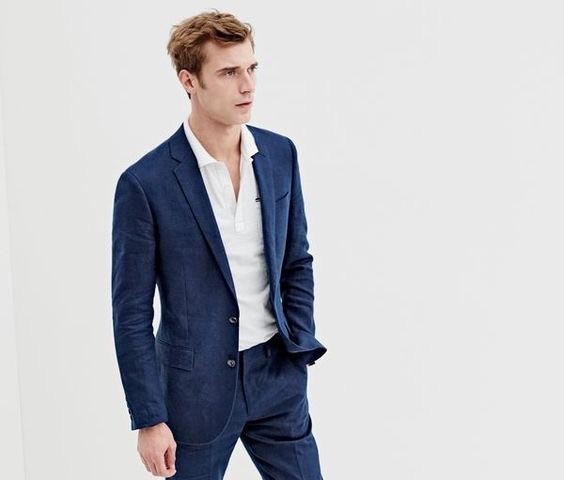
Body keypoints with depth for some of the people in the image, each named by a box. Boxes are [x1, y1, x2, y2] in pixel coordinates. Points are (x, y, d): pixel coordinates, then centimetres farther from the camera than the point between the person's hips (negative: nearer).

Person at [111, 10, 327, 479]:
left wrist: (301, 345, 1)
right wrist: (149, 419, -10)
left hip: (278, 375, 4)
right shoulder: (145, 183, -15)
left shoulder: (281, 154, 0)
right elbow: (132, 313, -10)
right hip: (197, 386, -4)